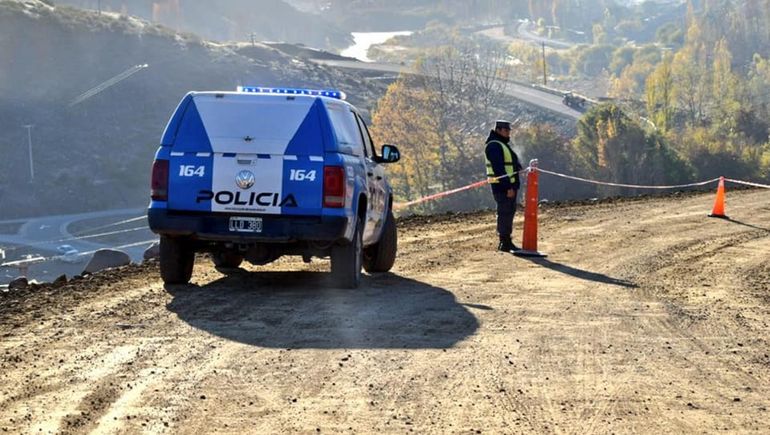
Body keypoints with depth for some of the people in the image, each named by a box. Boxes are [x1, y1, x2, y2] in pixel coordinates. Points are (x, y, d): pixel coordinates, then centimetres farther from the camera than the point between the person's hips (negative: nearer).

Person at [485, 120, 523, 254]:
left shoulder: (504, 145, 20)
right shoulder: (494, 146, -14)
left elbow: (514, 163, 26)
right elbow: (499, 168, -21)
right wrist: (508, 187, -25)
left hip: (510, 185, 10)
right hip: (502, 187, -10)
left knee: (509, 212, 13)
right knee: (505, 213, -9)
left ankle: (507, 241, 20)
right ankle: (504, 243, -8)